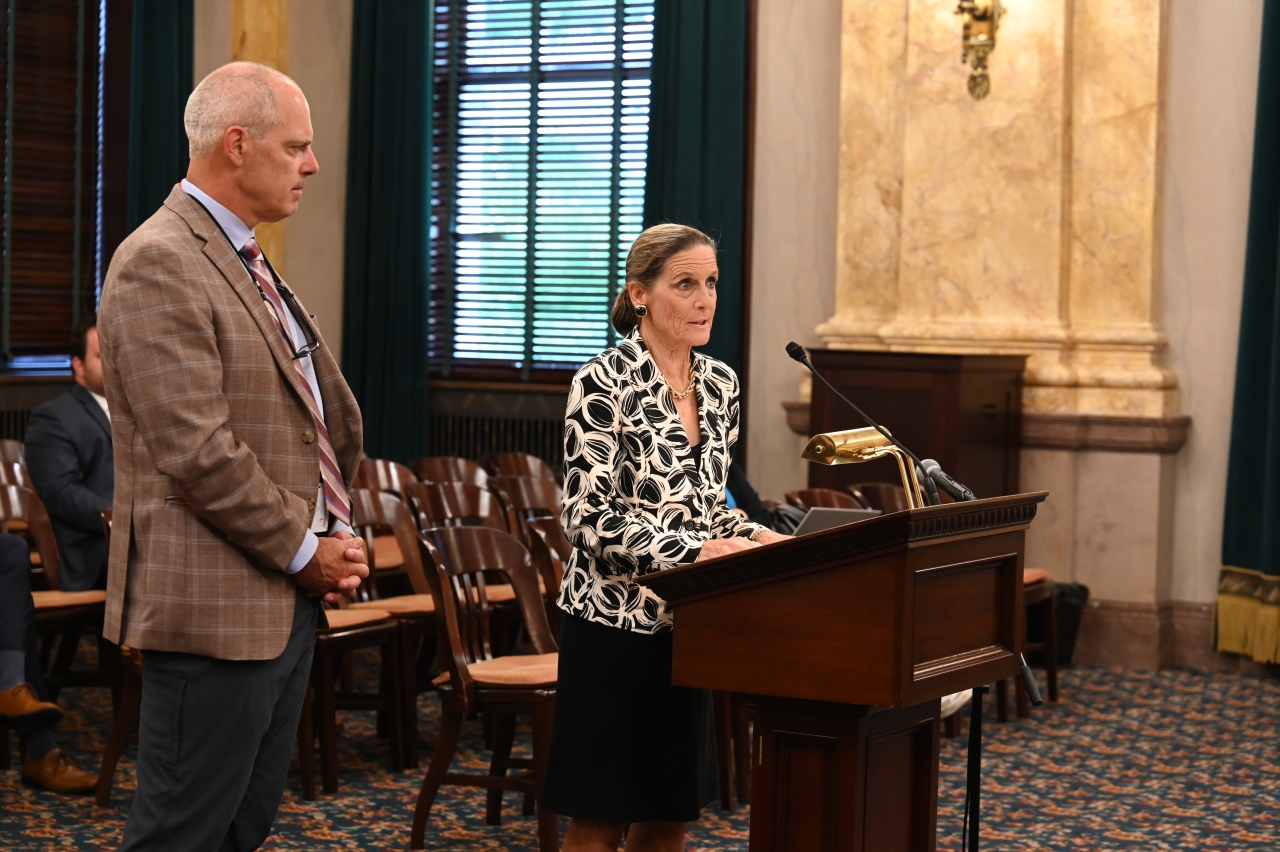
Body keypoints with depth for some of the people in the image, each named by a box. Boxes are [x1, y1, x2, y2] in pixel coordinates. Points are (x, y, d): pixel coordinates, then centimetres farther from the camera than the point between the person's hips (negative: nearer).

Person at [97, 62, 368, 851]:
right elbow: (196, 452, -22)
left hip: (289, 601, 10)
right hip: (217, 607, -10)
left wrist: (338, 535, 6)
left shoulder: (249, 263, 16)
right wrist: (304, 550, -12)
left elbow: (324, 418, 21)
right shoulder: (160, 264, -15)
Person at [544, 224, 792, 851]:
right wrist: (695, 551, -25)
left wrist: (751, 536, -4)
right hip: (613, 619, -7)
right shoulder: (604, 383, -12)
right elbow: (588, 517, -17)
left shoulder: (720, 385, 8)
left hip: (688, 622, 7)